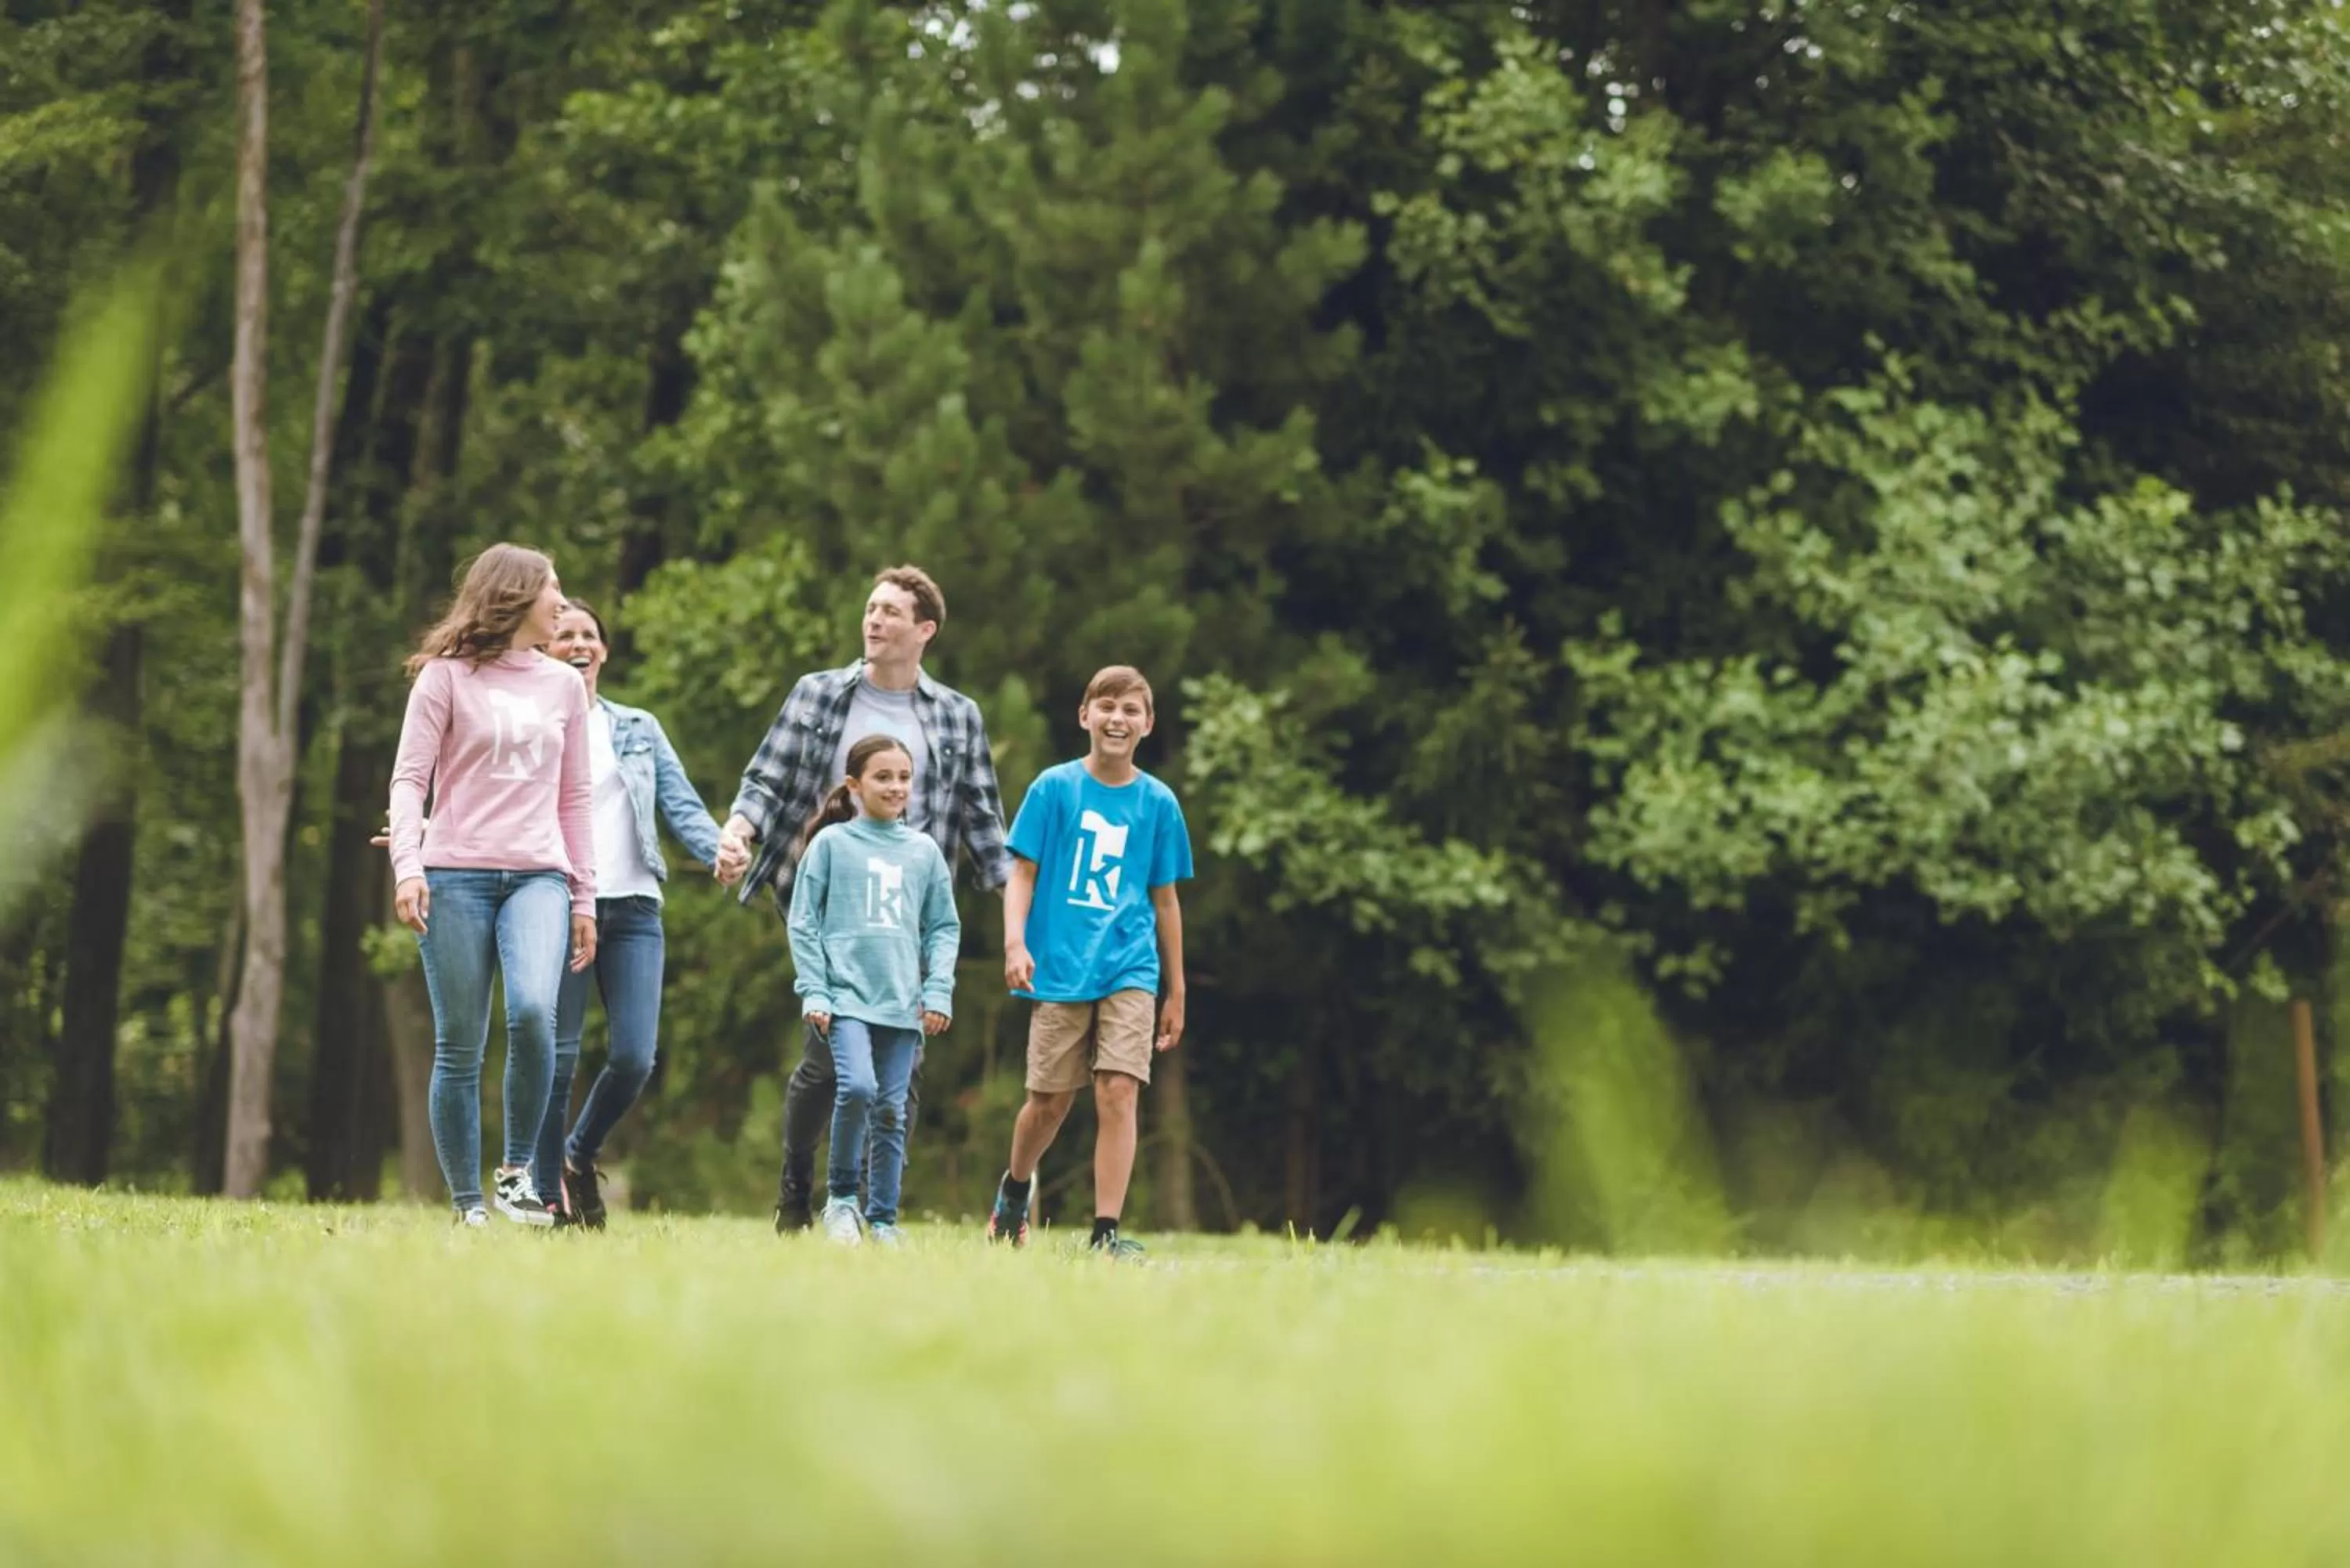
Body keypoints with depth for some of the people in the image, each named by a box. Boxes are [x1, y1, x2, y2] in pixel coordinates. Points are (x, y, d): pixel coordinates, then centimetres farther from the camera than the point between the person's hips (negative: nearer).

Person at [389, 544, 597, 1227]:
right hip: (456, 875, -2)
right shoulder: (447, 676, 4)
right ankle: (467, 1207, 4)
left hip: (537, 875, 2)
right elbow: (409, 778, -1)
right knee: (460, 1046, -2)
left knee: (533, 1011, -24)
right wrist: (407, 862, -16)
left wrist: (584, 899, 15)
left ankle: (517, 1169, -8)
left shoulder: (563, 685, 16)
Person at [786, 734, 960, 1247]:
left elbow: (943, 927, 14)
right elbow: (804, 923, 2)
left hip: (903, 1005, 3)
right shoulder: (831, 843, 3)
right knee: (857, 1087, -22)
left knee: (892, 1111, 3)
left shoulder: (924, 851, 12)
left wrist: (939, 991, 1)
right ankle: (840, 1194, -2)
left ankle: (884, 1220, 11)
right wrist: (813, 992, -5)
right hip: (846, 995, -3)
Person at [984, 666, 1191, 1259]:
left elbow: (1164, 899, 12)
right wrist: (1015, 942, -16)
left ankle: (1106, 1232, -11)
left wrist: (1176, 991, 14)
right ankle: (1015, 1187, 37)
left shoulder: (1158, 802, 6)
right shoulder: (1054, 788, 0)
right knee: (1051, 1100, 8)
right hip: (1061, 967, -1)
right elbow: (1023, 873, 0)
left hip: (1129, 970, 1)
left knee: (1118, 1091, -13)